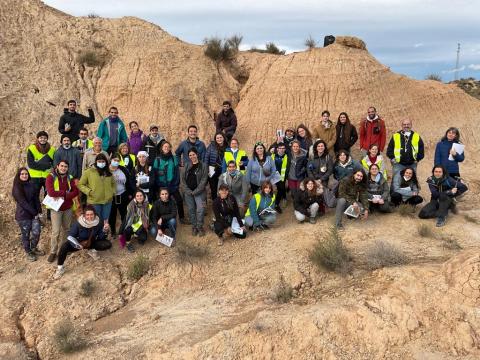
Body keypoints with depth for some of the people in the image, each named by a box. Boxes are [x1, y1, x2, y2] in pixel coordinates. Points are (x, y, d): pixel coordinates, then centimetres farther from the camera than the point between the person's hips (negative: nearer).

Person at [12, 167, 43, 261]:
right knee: (26, 235, 8)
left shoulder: (32, 185, 4)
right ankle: (28, 252, 27)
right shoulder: (17, 188, -11)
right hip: (23, 216, -4)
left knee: (36, 232, 1)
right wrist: (34, 213, -16)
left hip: (34, 214, 4)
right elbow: (23, 203, -16)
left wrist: (39, 212, -7)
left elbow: (36, 200, 4)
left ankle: (34, 248, 27)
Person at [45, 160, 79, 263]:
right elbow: (51, 192, -24)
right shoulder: (51, 177, -11)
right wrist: (65, 193, -15)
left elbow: (76, 191, -4)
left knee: (67, 229, 16)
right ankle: (53, 252, 10)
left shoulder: (69, 177, 3)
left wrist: (64, 196, -20)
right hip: (56, 208, -4)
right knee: (56, 231, -3)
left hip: (68, 208, 4)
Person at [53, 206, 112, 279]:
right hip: (79, 242, -2)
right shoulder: (78, 223, -24)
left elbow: (101, 236, -13)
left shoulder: (98, 222, -19)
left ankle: (91, 250, 4)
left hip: (92, 243, 2)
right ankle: (60, 268, -11)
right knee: (64, 247, -31)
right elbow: (70, 236, -19)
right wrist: (78, 245, -34)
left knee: (108, 244, -21)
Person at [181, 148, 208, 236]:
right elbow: (183, 179, 6)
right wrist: (188, 191, -6)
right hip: (188, 192, 3)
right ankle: (194, 227, 19)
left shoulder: (203, 166, -2)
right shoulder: (187, 165, 9)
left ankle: (200, 227, 1)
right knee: (191, 210, 7)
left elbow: (203, 180, -7)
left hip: (199, 192, -3)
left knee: (200, 209, -12)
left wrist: (195, 191, -12)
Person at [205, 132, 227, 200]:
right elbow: (206, 157, -3)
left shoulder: (227, 147, 1)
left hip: (222, 171, 1)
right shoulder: (212, 145, -2)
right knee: (213, 188, 7)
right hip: (212, 171, -1)